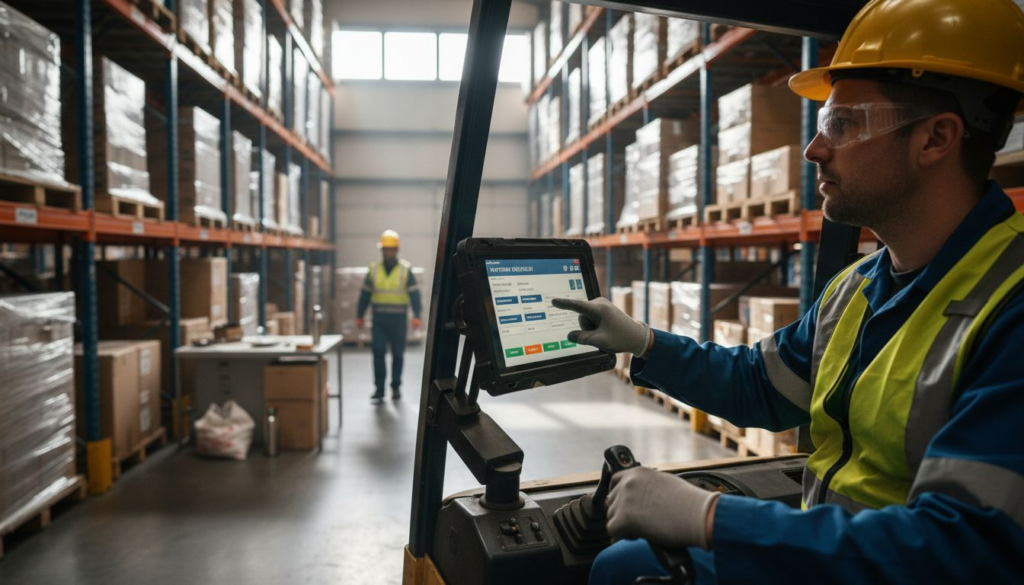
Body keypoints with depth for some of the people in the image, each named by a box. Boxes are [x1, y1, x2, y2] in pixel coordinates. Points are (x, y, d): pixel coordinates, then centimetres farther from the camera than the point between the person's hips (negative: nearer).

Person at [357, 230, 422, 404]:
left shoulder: (405, 270, -2)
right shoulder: (374, 269, 5)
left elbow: (414, 294, -8)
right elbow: (365, 294, 10)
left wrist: (416, 316, -19)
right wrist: (360, 316, 8)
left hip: (398, 319, -1)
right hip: (379, 318, 1)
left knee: (398, 354, 7)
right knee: (378, 352, -6)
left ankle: (396, 387, 23)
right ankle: (379, 389, -1)